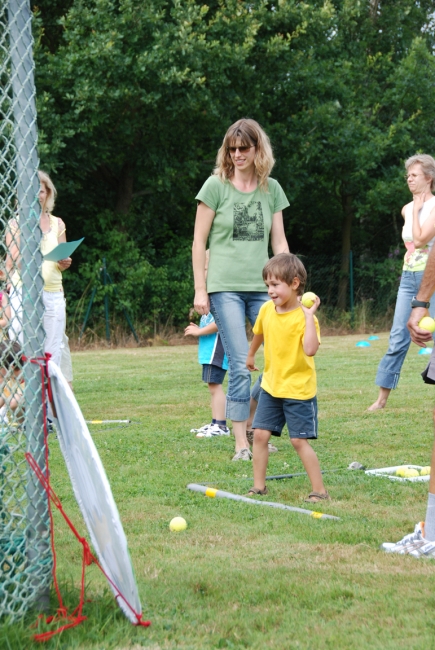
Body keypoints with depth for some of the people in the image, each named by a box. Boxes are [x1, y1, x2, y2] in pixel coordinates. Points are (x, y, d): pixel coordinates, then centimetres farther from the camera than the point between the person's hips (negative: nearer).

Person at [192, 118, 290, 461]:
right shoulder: (216, 185, 0)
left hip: (262, 287, 4)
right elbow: (199, 241, 2)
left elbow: (279, 242, 14)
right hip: (225, 287, -4)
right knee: (240, 366, -9)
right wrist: (200, 289, -3)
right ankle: (241, 443, -1)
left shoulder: (271, 189, 10)